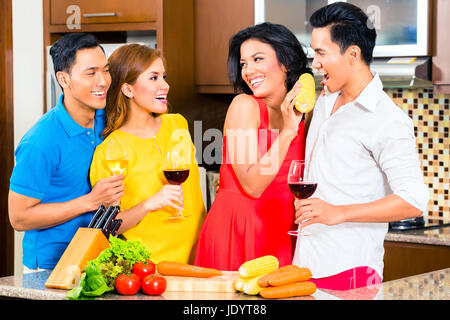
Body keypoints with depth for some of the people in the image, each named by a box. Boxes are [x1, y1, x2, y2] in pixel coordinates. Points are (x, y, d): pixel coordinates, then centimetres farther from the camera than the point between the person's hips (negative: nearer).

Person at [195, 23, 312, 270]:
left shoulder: (300, 115, 9)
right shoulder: (244, 105, -6)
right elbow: (252, 185, -15)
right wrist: (287, 131, -17)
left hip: (280, 236, 5)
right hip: (236, 230, -5)